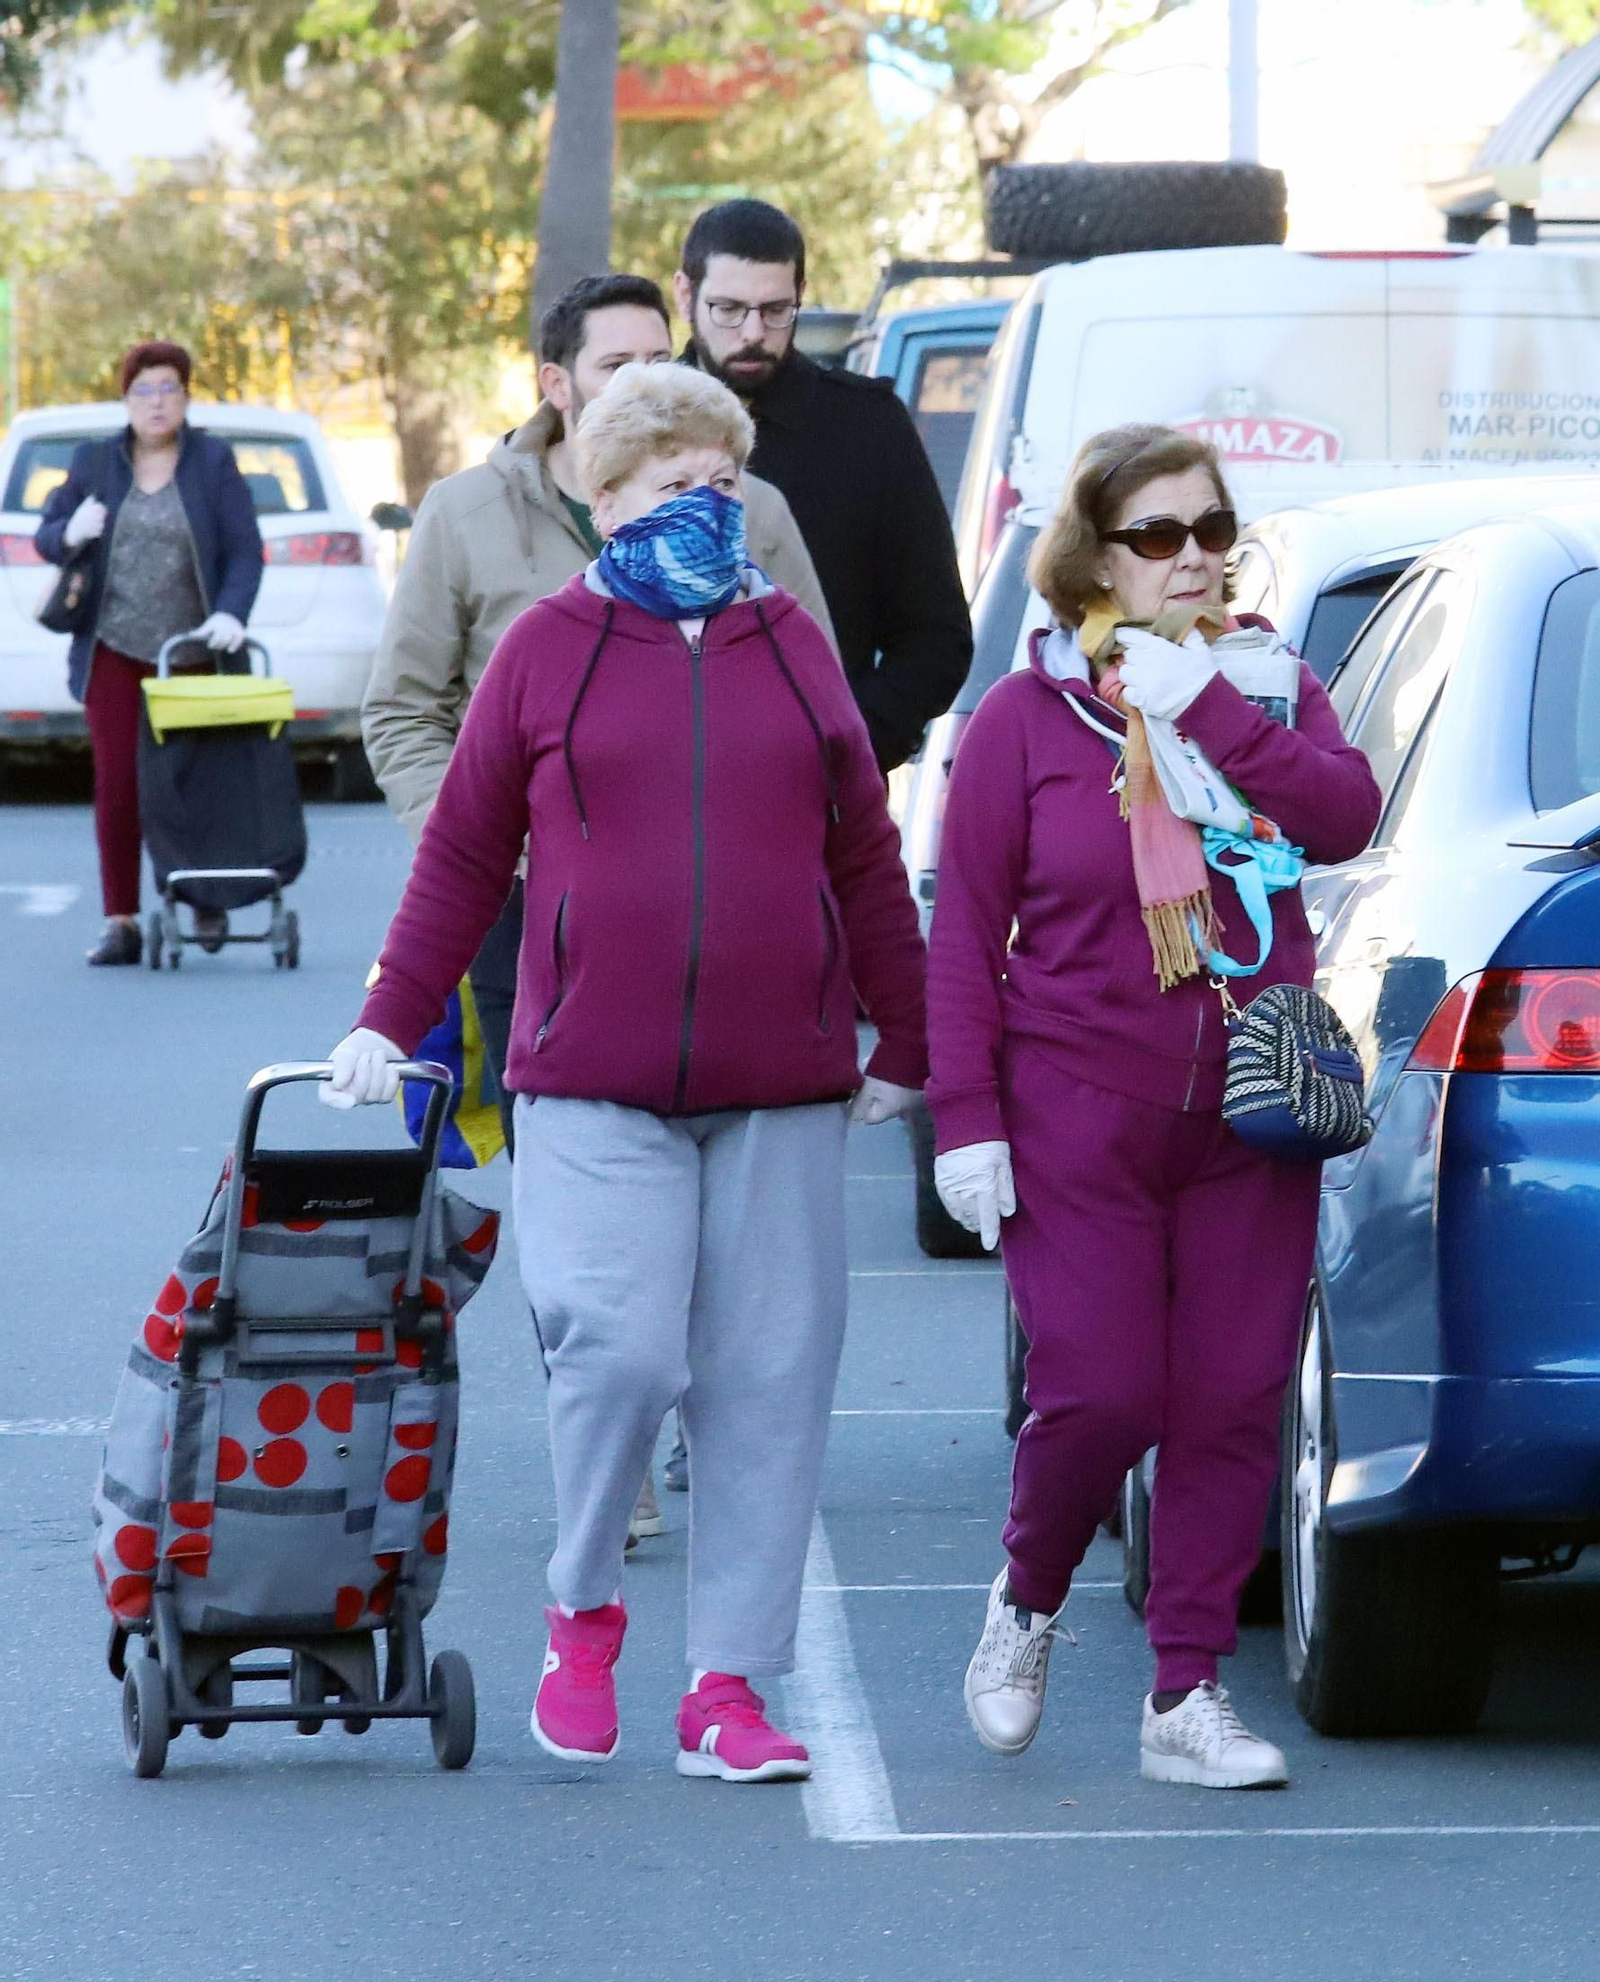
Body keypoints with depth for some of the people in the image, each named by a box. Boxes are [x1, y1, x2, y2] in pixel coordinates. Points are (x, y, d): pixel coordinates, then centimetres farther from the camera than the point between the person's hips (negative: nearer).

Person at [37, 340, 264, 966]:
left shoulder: (213, 462, 0)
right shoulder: (95, 462, 4)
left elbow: (245, 551, -5)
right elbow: (47, 538, 9)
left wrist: (231, 614, -21)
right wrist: (71, 533, -15)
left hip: (192, 652, -1)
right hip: (113, 651, 1)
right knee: (117, 785, -5)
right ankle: (121, 923, 0)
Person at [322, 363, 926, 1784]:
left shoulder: (792, 648, 12)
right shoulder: (550, 651, 6)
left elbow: (865, 858, 17)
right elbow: (465, 854, 11)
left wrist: (905, 1047, 17)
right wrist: (390, 1024, 7)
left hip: (781, 1092, 3)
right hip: (593, 1087, -3)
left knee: (768, 1387, 0)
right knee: (621, 1353, -15)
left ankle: (729, 1687, 7)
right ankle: (583, 1612, 10)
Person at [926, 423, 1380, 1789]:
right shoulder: (1026, 719, 1)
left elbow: (1344, 819, -12)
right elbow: (965, 932, 0)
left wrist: (1209, 710, -17)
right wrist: (965, 1116, -6)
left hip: (1251, 1120, 3)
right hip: (1080, 1123, -3)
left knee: (1234, 1403, -1)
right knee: (1101, 1397, -8)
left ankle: (1188, 1694, 7)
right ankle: (1026, 1604, 22)